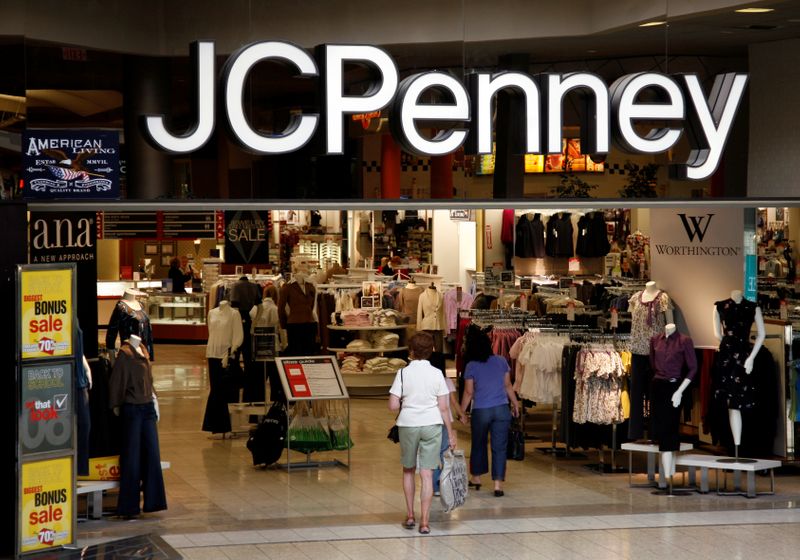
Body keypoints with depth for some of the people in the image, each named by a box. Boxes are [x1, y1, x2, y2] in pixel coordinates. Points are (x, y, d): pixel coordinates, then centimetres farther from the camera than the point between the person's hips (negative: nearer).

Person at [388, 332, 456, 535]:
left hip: (408, 425, 0)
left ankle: (410, 516, 23)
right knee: (427, 474, 1)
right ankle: (424, 522, -1)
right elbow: (443, 408, -2)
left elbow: (393, 405, -8)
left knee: (408, 470, 19)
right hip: (432, 425, 0)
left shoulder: (403, 373, -5)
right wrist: (450, 433, 6)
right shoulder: (437, 374, -2)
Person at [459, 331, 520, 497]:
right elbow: (508, 385, 7)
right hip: (501, 409, 1)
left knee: (478, 444, 18)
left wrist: (462, 412, 9)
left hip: (480, 411, -1)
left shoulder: (471, 366, -4)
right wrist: (515, 403, 20)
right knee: (499, 447, 2)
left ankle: (476, 478, 32)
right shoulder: (501, 361, 1)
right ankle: (498, 484, -3)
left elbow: (468, 392, -1)